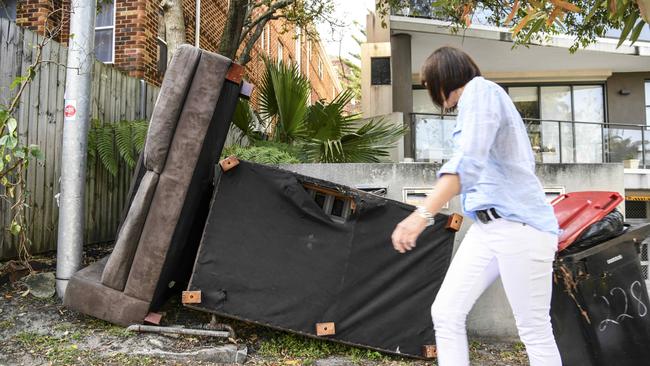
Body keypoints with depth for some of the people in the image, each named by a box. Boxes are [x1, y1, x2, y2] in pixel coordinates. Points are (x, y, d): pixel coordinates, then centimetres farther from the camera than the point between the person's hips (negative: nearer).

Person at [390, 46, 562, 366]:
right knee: (445, 313, 2)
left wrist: (423, 214, -33)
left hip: (517, 225, -9)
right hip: (488, 227, 10)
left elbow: (469, 160, -24)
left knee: (534, 331, -1)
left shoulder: (480, 90, -6)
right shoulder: (479, 96, 24)